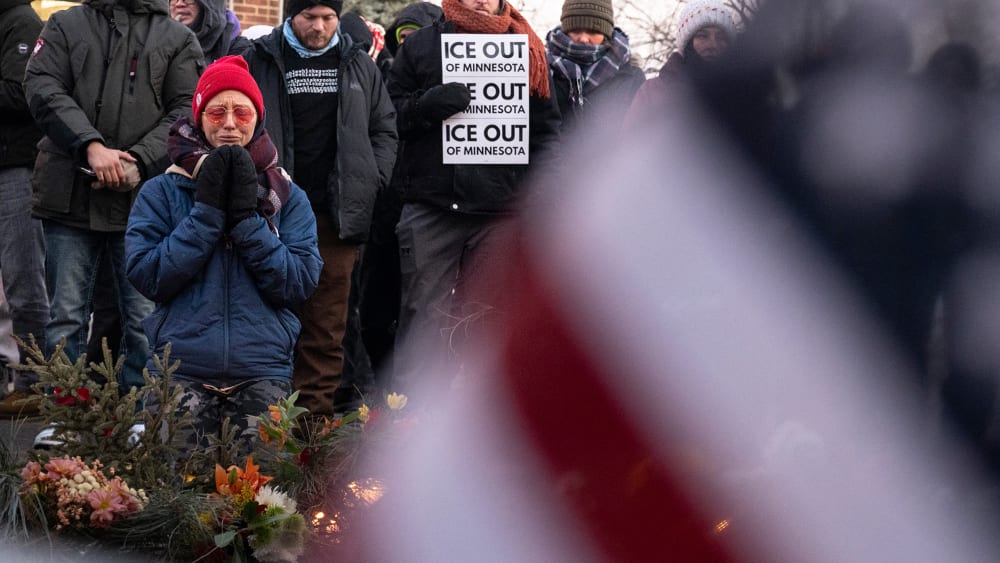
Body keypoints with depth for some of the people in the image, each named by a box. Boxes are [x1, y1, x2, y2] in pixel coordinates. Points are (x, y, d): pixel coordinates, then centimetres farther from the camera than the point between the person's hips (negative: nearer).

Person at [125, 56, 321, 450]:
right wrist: (207, 211, -8)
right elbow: (146, 276, -5)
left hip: (263, 370, 1)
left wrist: (247, 218, -9)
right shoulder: (162, 192, 8)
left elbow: (300, 285, -2)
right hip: (180, 370, -1)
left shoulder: (288, 197, 11)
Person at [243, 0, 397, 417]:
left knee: (328, 317, 1)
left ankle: (317, 409, 5)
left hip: (337, 212, 2)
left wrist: (372, 180, 7)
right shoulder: (260, 61, 5)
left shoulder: (358, 65, 13)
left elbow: (385, 128, 19)